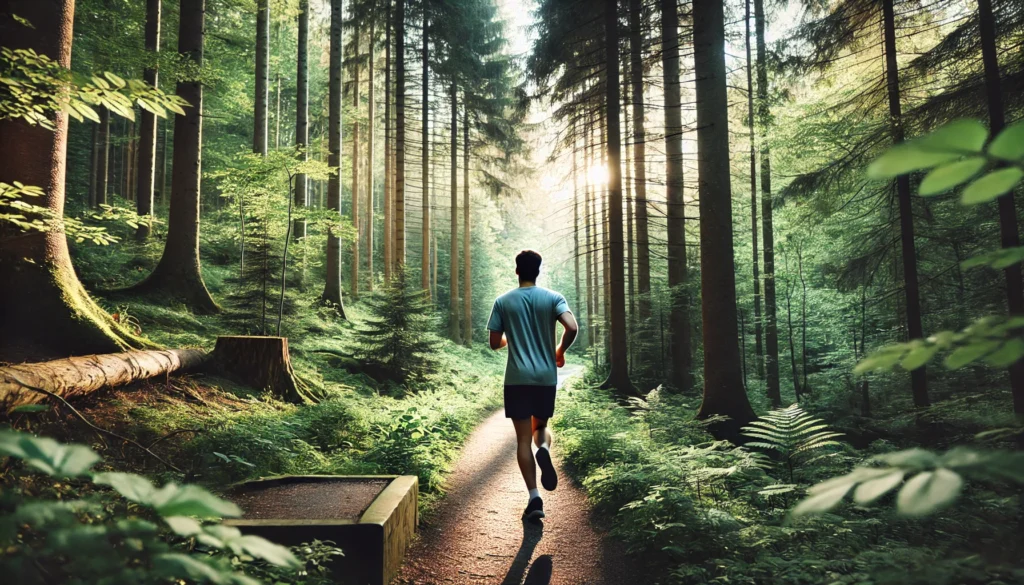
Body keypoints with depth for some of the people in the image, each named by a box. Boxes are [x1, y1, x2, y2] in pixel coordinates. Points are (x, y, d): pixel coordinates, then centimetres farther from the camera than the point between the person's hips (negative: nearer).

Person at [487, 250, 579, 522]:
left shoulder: (503, 301, 2)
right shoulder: (553, 298, 1)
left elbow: (495, 343, 2)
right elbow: (572, 328, -15)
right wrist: (560, 351, 4)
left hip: (517, 379, -1)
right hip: (546, 377, 1)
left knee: (523, 438, 4)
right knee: (540, 426, 21)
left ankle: (534, 499, -2)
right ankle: (544, 449, -13)